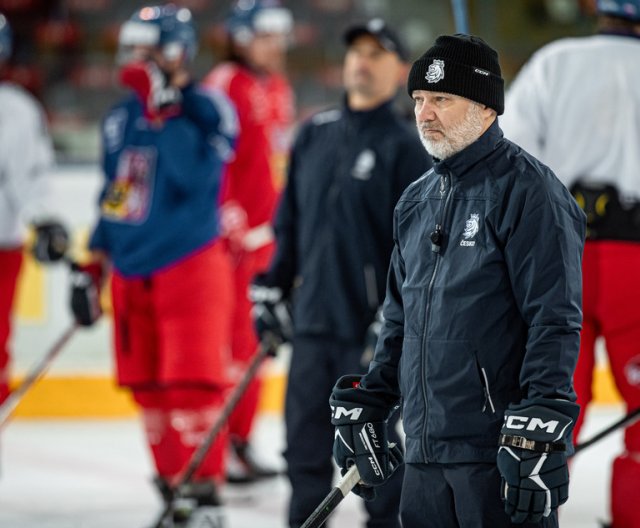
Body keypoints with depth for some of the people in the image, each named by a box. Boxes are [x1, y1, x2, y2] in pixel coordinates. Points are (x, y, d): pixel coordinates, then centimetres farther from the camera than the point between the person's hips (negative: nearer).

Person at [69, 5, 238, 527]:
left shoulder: (209, 109, -8)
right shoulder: (120, 120, 12)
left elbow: (193, 179, -25)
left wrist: (164, 111, -24)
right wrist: (91, 269, 16)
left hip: (190, 265, -6)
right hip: (131, 270, 6)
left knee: (191, 382, -11)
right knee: (147, 387, 6)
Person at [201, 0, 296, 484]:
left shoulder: (279, 89, 17)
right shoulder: (226, 85, -10)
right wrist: (230, 222, -20)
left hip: (267, 233, 9)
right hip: (230, 233, -9)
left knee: (255, 339, 11)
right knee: (231, 337, -10)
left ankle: (240, 443, 18)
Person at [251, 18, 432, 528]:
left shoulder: (406, 147, -5)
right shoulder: (315, 135, 12)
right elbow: (290, 222, 18)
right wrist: (271, 291, 14)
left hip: (372, 327, -5)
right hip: (312, 319, 5)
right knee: (306, 441, 6)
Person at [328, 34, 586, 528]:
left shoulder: (526, 189, -8)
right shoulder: (417, 202, 17)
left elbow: (555, 321, -14)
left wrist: (538, 436, -21)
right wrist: (366, 407, 20)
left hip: (499, 450, -8)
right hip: (425, 456, 8)